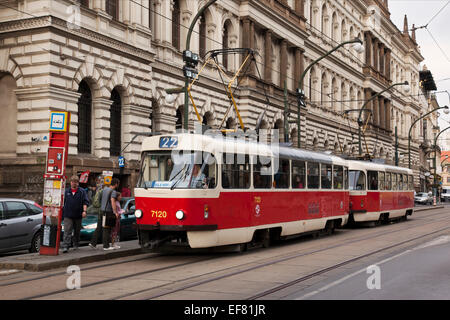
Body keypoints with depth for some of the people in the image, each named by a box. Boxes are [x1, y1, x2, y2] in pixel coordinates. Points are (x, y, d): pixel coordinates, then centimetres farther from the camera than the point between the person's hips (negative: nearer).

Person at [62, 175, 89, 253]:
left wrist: (84, 211, -12)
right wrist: (61, 210, 12)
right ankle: (65, 246, -15)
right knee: (67, 231, -10)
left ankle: (76, 245, 28)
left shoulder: (82, 192, 4)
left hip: (78, 215, 1)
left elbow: (85, 202, 0)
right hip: (68, 215, 0)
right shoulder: (66, 191, 9)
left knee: (77, 231, 12)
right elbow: (62, 201, 15)